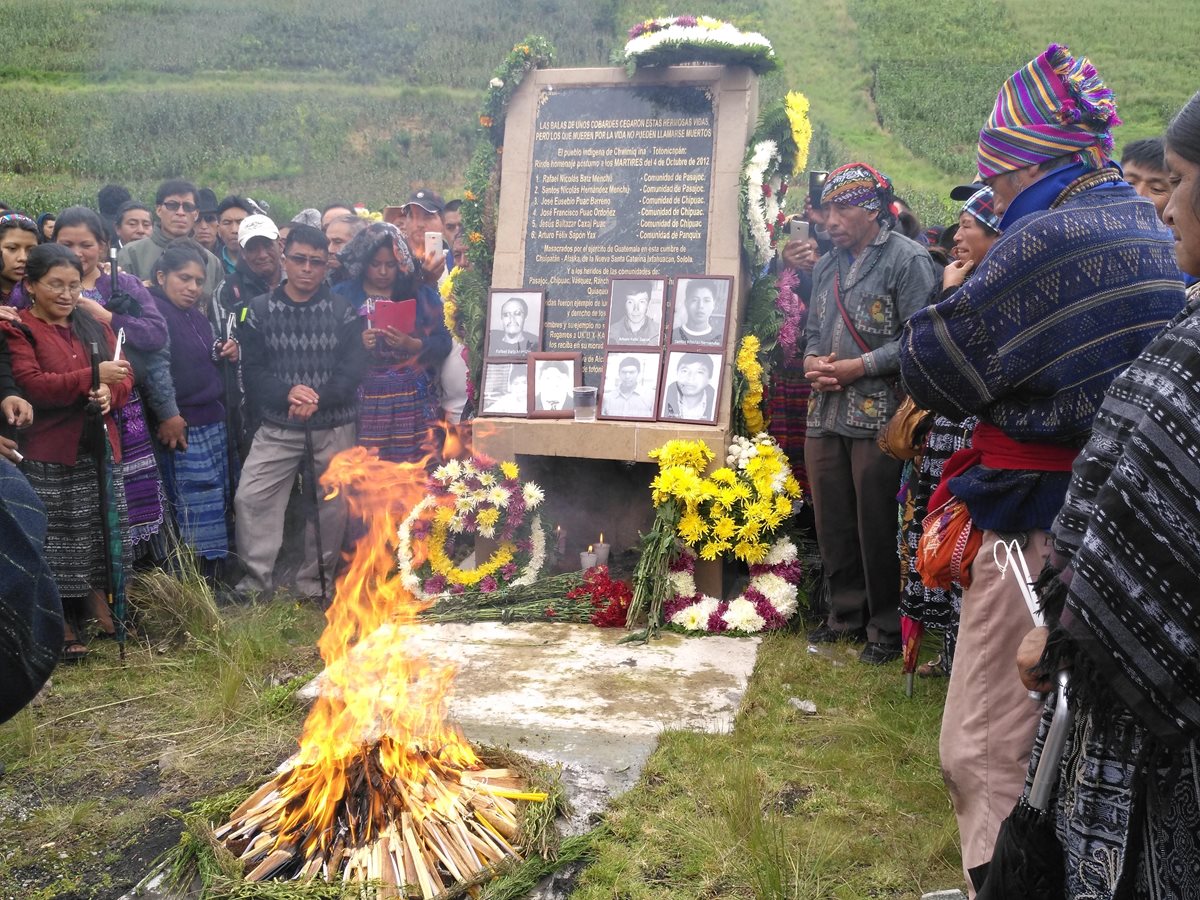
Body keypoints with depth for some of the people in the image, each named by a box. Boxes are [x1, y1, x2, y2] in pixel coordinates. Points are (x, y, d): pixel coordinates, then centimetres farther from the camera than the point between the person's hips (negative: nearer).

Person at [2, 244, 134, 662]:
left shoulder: (95, 326, 14)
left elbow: (125, 376, 8)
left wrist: (109, 393, -15)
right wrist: (90, 377, -25)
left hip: (98, 449, 5)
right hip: (48, 457, -5)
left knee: (102, 533, 8)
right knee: (57, 543, -1)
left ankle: (95, 603, 22)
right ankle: (62, 624, 9)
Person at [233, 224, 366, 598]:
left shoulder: (343, 311, 1)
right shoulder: (260, 310, 3)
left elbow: (353, 368, -6)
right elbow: (252, 369, -3)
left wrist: (319, 398, -21)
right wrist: (287, 392, -21)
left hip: (334, 427, 0)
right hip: (277, 426, 0)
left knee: (333, 504, 7)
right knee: (251, 497, -8)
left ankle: (314, 581, 21)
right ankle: (257, 576, 4)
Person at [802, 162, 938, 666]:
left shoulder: (908, 259, -5)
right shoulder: (827, 266, 18)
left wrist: (858, 367, -16)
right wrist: (812, 361, 0)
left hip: (878, 415, -7)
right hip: (825, 413, 7)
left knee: (878, 526, 0)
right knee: (832, 523, 12)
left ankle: (886, 626, 14)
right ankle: (845, 614, 27)